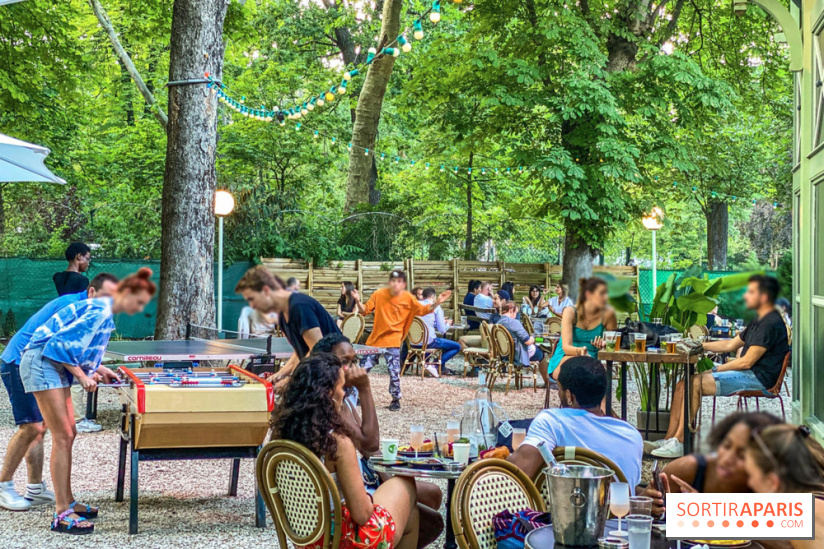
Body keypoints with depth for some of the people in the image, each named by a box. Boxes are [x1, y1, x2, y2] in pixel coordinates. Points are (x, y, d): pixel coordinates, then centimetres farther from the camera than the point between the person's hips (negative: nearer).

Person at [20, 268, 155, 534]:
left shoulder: (104, 311, 13)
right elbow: (64, 342, -23)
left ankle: (67, 502, 19)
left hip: (55, 367, 11)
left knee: (68, 435, 11)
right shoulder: (99, 312, -19)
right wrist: (83, 376, -16)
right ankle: (62, 514, -10)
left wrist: (96, 368, 9)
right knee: (62, 437, -11)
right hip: (42, 363, -11)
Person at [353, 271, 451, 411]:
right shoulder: (379, 294, -3)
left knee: (394, 372, -7)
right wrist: (358, 301, -17)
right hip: (375, 339, 2)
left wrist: (436, 303, -9)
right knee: (363, 368, 7)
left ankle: (396, 400, 11)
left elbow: (423, 310, 4)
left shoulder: (408, 298, -4)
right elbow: (365, 310, 0)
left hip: (392, 341, -2)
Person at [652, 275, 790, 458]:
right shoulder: (759, 321, 20)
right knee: (683, 385, -2)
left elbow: (747, 361, -18)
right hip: (748, 374, 10)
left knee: (694, 383, -23)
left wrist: (717, 369, -8)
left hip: (758, 378, -10)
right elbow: (731, 344, 26)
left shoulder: (771, 323, -14)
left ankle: (678, 443, -20)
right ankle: (669, 439, -5)